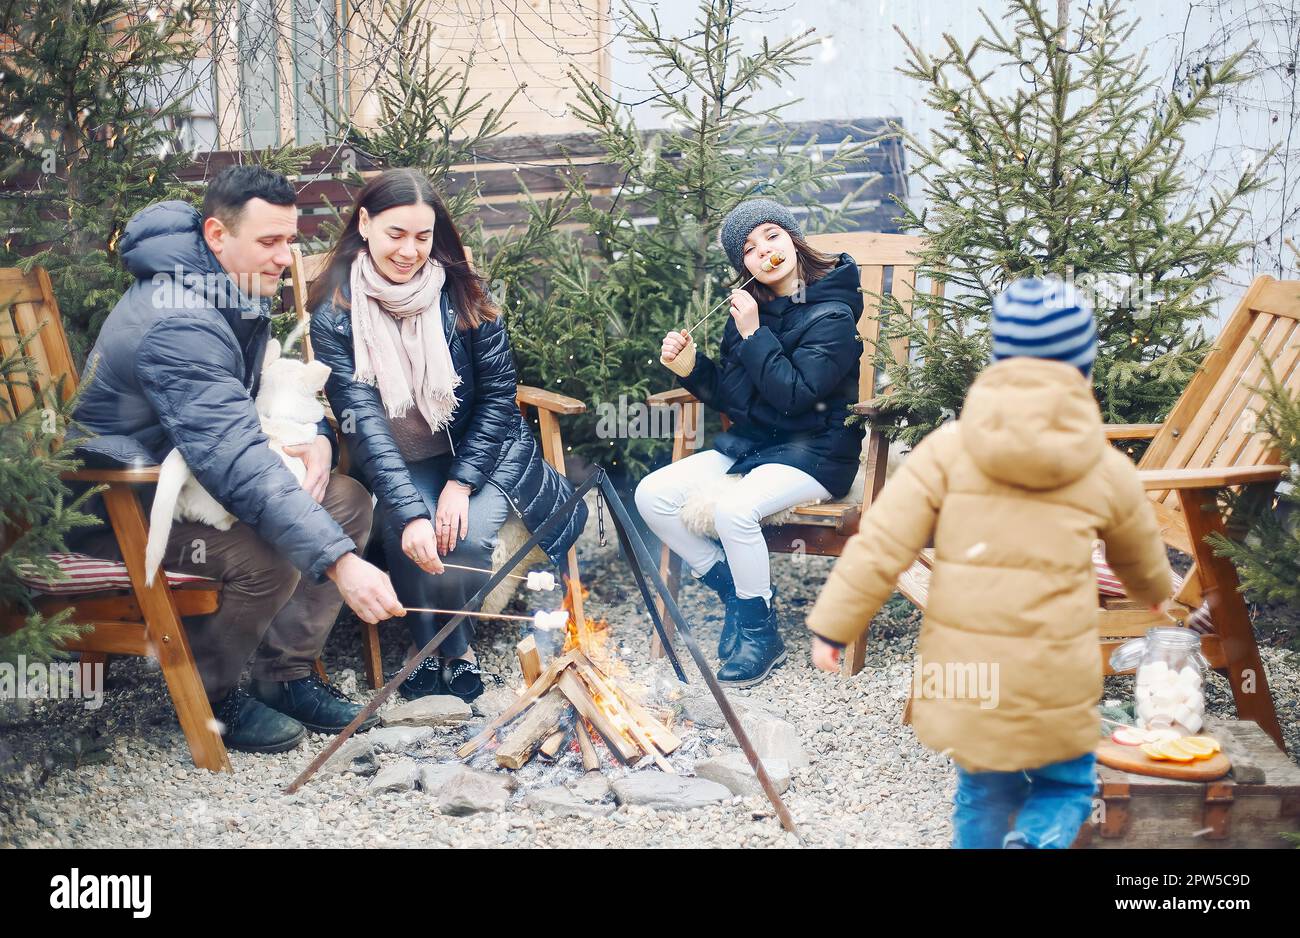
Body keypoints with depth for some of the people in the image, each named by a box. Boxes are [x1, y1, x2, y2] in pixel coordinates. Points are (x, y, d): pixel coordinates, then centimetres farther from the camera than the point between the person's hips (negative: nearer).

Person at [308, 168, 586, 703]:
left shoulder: (461, 294, -9)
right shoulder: (334, 315, -13)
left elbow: (498, 393, -5)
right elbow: (363, 421, -21)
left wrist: (461, 482, -16)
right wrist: (410, 513, -33)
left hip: (479, 447, 1)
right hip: (400, 462, 0)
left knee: (465, 537, -26)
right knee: (408, 537, -29)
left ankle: (453, 647, 6)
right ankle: (444, 648, -1)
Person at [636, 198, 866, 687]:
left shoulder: (831, 315, -12)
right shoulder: (751, 306, 8)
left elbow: (795, 395, -22)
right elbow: (728, 395, 13)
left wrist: (754, 335, -19)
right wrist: (689, 363, -4)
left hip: (813, 453, -7)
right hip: (748, 444, 8)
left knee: (734, 509, -34)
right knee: (652, 495, -9)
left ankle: (760, 633, -13)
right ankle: (735, 591, 2)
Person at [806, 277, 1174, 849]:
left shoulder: (950, 446, -5)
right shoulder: (1106, 469, 0)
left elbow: (883, 542, -11)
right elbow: (1141, 559, 19)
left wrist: (832, 626, -2)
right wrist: (1158, 594, 41)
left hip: (962, 670, 1)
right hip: (1053, 680, -1)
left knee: (986, 794, 23)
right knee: (1066, 787, 20)